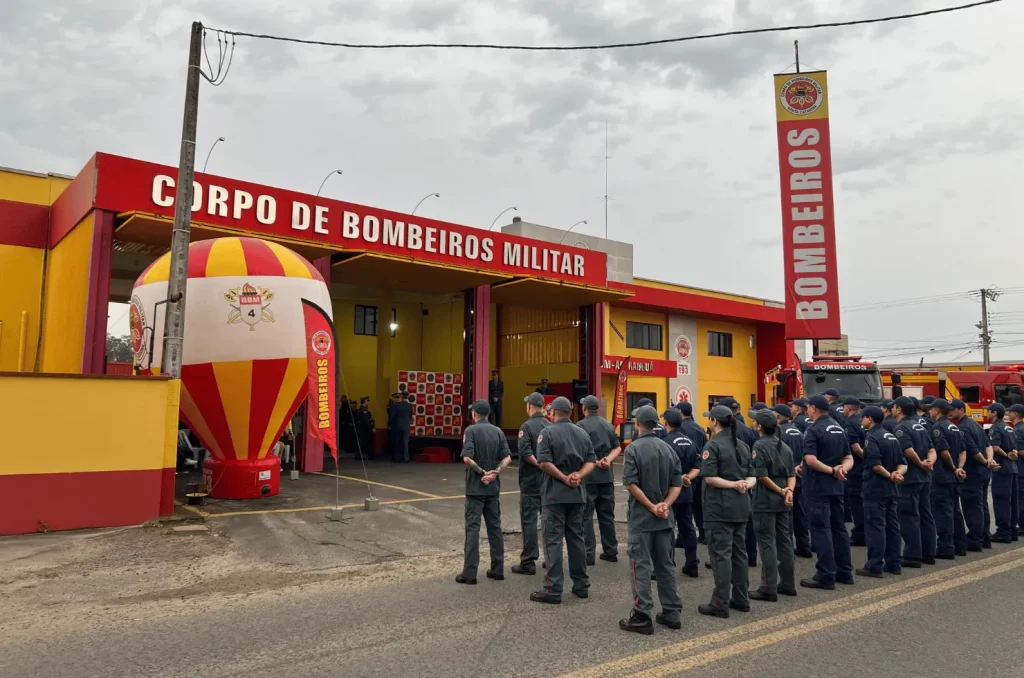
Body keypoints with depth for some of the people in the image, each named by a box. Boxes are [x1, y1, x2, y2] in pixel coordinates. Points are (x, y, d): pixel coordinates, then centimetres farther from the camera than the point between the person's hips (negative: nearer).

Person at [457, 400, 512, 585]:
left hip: (475, 487, -5)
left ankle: (470, 573, 1)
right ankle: (498, 569, 17)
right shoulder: (498, 431, 6)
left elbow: (467, 458, -21)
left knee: (473, 529, -1)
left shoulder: (471, 430, -10)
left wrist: (481, 472, -10)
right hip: (493, 487, 5)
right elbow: (507, 458, -1)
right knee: (495, 527, 12)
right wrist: (495, 473, -11)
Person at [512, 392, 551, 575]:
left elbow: (525, 452, -22)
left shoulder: (527, 426, -11)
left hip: (531, 480, -5)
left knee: (529, 520, 0)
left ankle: (528, 562, 1)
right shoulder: (551, 426, 4)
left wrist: (540, 465, -18)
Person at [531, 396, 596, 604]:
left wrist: (564, 479, -12)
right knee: (576, 538, 14)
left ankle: (553, 590, -1)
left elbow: (544, 463, -18)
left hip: (555, 493, -5)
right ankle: (581, 585, 20)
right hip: (577, 493, 6)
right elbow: (591, 461, 3)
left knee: (553, 541, -2)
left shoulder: (548, 432, -8)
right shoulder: (582, 433, 10)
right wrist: (578, 476, -9)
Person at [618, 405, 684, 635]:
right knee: (666, 565, 14)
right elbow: (677, 483, 3)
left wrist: (651, 507, -14)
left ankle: (642, 617, 2)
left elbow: (631, 484, -19)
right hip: (665, 518, 6)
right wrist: (665, 505, -7)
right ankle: (672, 613, 20)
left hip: (640, 517, -6)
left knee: (641, 566, 0)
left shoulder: (634, 448, -11)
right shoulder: (668, 448, 7)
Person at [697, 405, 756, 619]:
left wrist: (733, 485, -18)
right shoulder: (742, 445, 12)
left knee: (721, 554, -3)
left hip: (720, 507, -8)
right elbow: (752, 476, 9)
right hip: (741, 507, 8)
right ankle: (741, 599, 23)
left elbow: (710, 478, -20)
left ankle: (720, 604, 0)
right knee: (739, 552, 15)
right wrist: (744, 484, -10)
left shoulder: (713, 445, -12)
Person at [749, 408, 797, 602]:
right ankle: (787, 584, 22)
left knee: (767, 544, -3)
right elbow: (792, 474, 8)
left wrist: (783, 491, -11)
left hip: (765, 501, -8)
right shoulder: (784, 446, 12)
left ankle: (769, 589, 1)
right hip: (782, 503, 8)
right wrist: (789, 491, -7)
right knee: (784, 542, 14)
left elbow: (762, 476, -19)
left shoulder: (759, 445, -13)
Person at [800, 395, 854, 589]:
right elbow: (849, 458, 11)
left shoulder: (814, 429, -14)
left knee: (821, 529, -4)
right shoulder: (839, 428, 12)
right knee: (838, 527, 15)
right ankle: (844, 572, 22)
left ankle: (826, 576, -3)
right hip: (836, 486, 8)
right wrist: (842, 469, -8)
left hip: (818, 486, -8)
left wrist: (831, 470, -14)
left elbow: (810, 459, -24)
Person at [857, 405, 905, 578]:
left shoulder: (872, 437, -14)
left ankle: (875, 566, -3)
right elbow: (902, 463, 9)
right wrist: (897, 473, -9)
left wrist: (889, 476, -12)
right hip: (890, 489, 9)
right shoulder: (891, 437, 14)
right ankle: (893, 564, 19)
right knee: (892, 526, 13)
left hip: (875, 489, -9)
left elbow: (875, 464, -23)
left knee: (875, 527, -5)